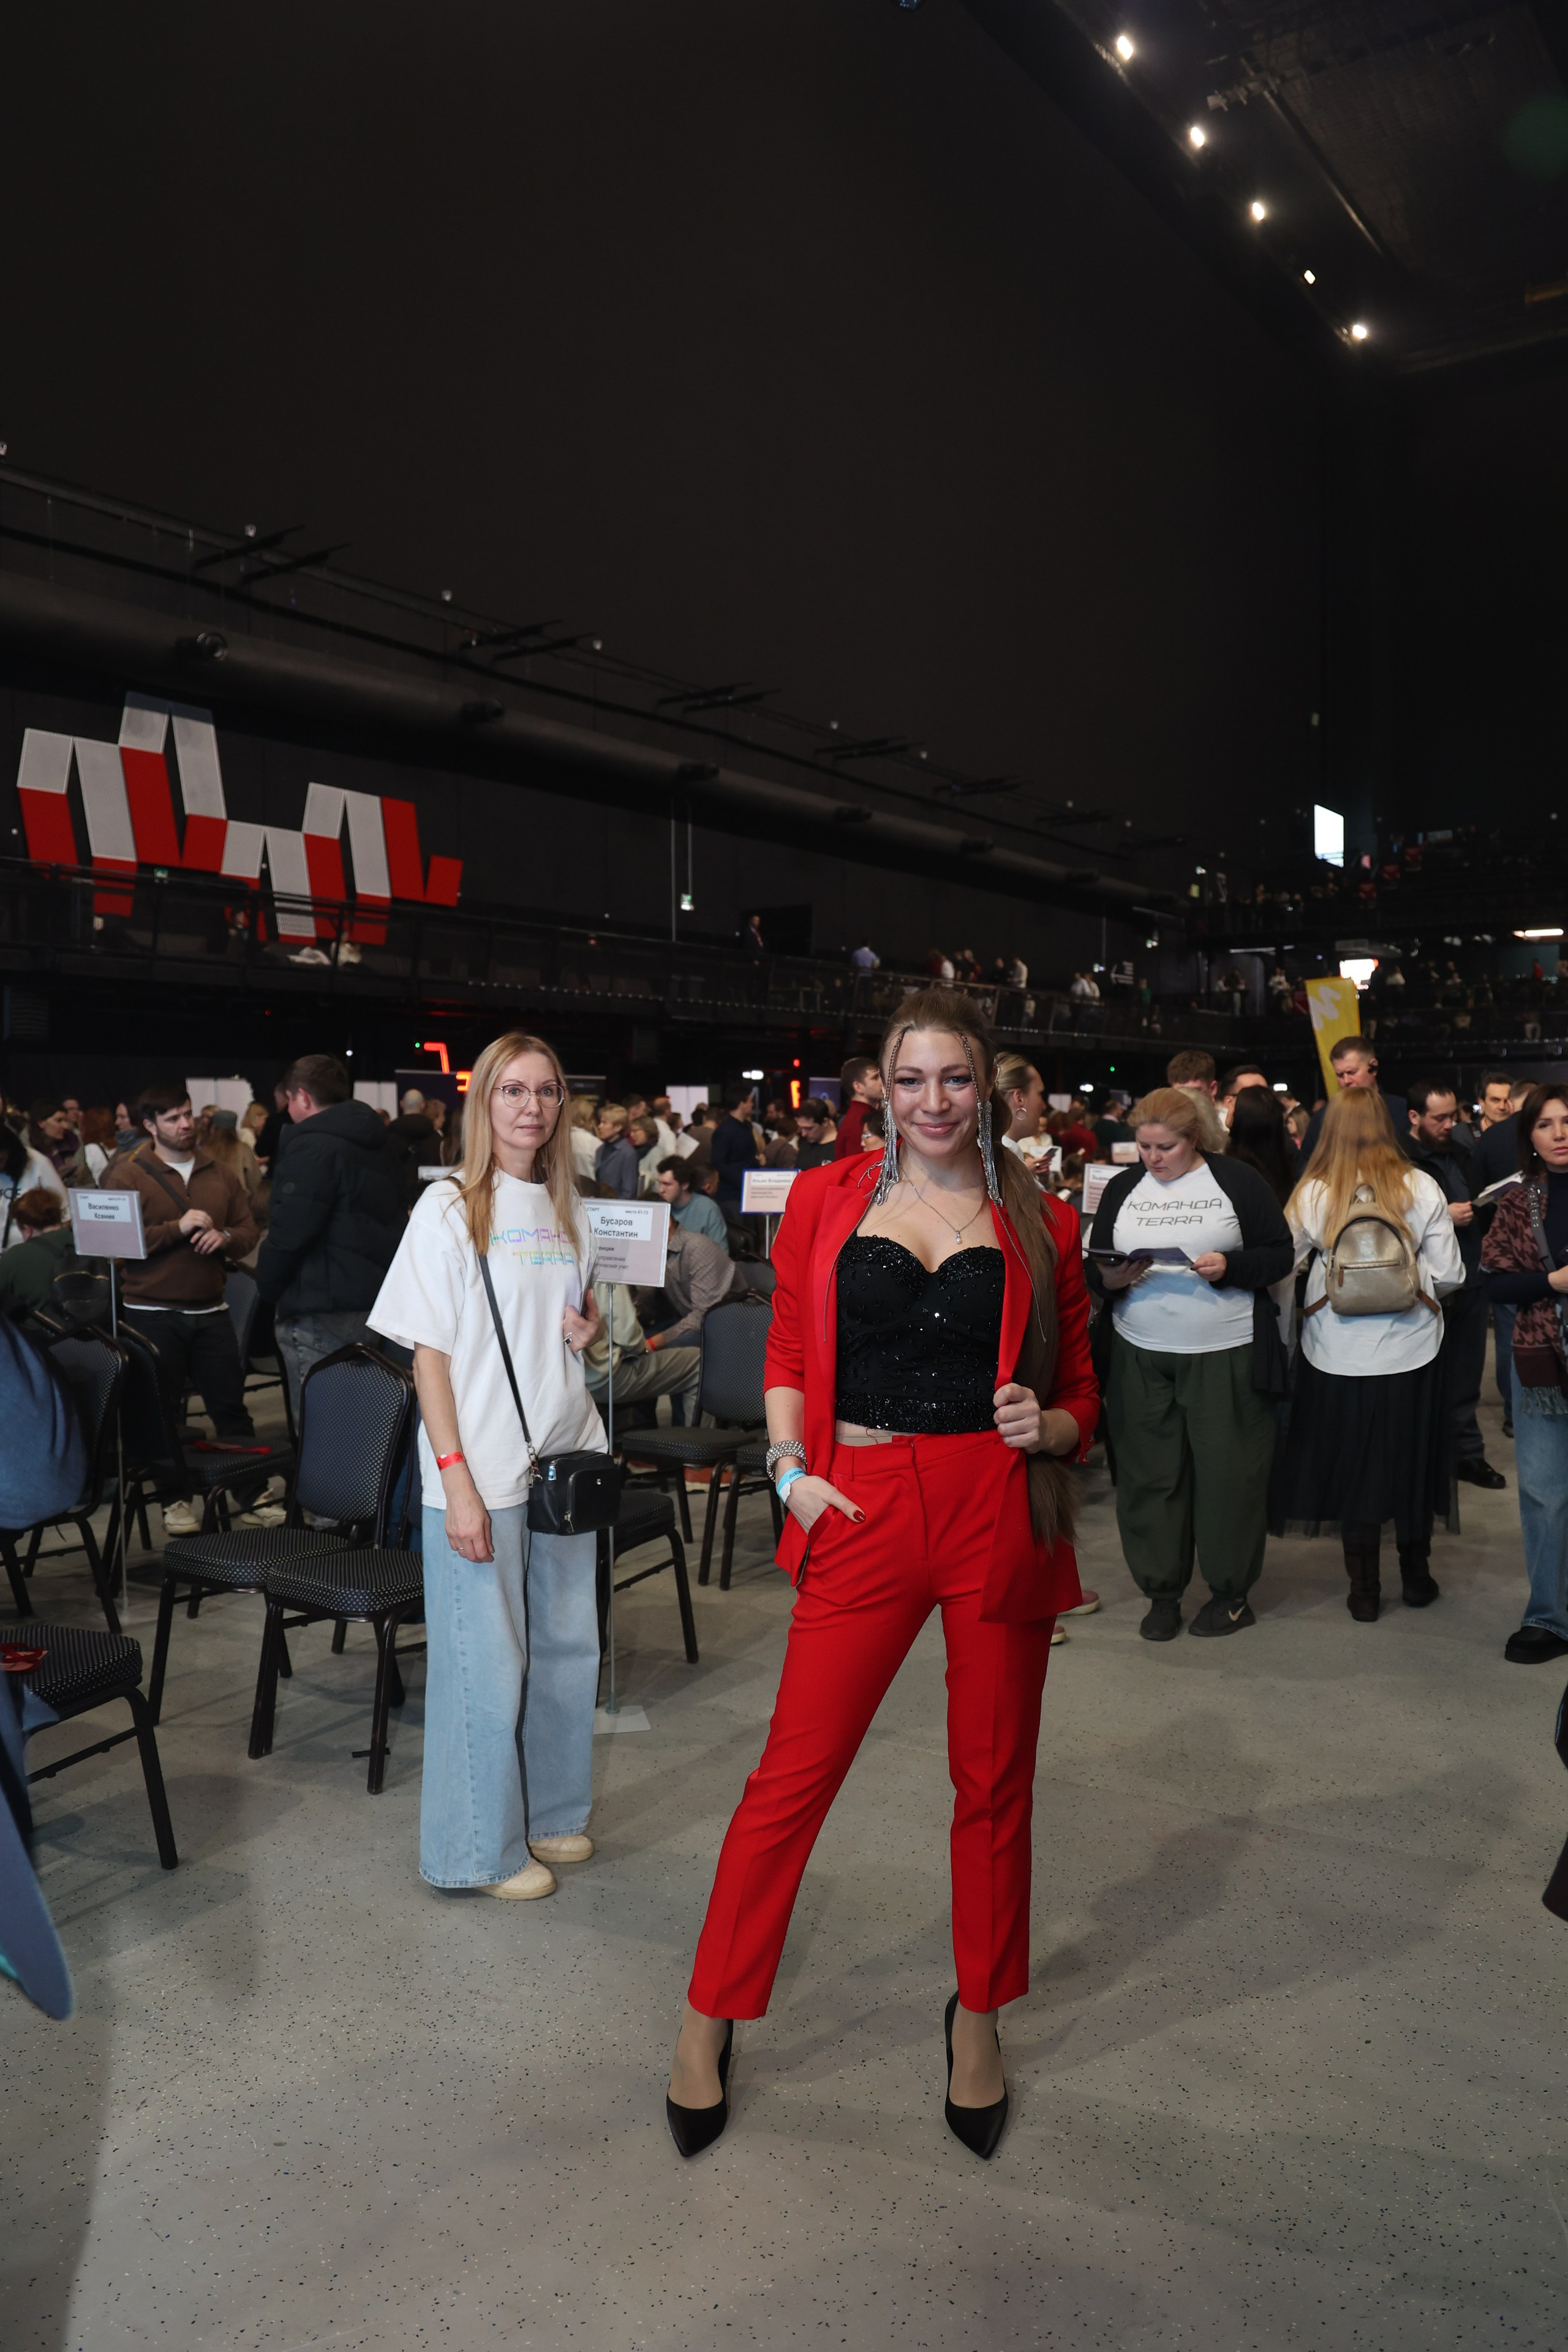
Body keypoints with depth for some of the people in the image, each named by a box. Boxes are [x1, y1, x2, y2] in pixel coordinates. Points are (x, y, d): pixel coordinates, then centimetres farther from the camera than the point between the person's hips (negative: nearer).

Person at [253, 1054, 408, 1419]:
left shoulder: (312, 1147, -12)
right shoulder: (379, 1146, 16)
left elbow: (288, 1232, -18)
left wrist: (267, 1287, -1)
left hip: (324, 1316, -9)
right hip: (378, 1304, 9)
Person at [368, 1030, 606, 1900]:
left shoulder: (567, 1209, 10)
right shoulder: (449, 1208, -8)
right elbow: (429, 1353, -10)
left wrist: (590, 1326, -1)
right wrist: (455, 1479, -16)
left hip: (566, 1459, 6)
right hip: (484, 1469, -6)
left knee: (568, 1646, 15)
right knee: (487, 1663, 3)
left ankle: (551, 1812, 34)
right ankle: (483, 1847, 20)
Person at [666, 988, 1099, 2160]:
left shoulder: (1041, 1224, 5)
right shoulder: (827, 1200, 5)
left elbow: (1081, 1397, 10)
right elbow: (788, 1358, 10)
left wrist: (1047, 1428, -11)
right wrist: (791, 1470, -4)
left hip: (1001, 1515, 1)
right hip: (864, 1512, 0)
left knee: (995, 1783, 14)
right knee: (792, 1777, 4)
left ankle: (978, 2017, 38)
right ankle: (709, 2023, 26)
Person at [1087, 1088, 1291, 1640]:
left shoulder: (1238, 1182, 0)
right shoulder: (1122, 1188, 9)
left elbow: (1280, 1256, 0)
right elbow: (1094, 1266, 11)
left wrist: (1230, 1266, -17)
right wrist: (1108, 1279, -11)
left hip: (1225, 1356, -3)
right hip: (1140, 1357, 3)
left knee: (1228, 1471, 4)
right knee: (1149, 1474, 6)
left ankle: (1232, 1590, 20)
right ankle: (1161, 1590, 20)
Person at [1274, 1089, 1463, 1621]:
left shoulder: (1312, 1193, -10)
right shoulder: (1420, 1188, -9)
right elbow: (1449, 1275, -8)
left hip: (1339, 1354, 0)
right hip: (1410, 1351, 1)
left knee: (1352, 1464, 12)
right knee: (1411, 1458, 18)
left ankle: (1364, 1588, 20)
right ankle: (1415, 1574, 31)